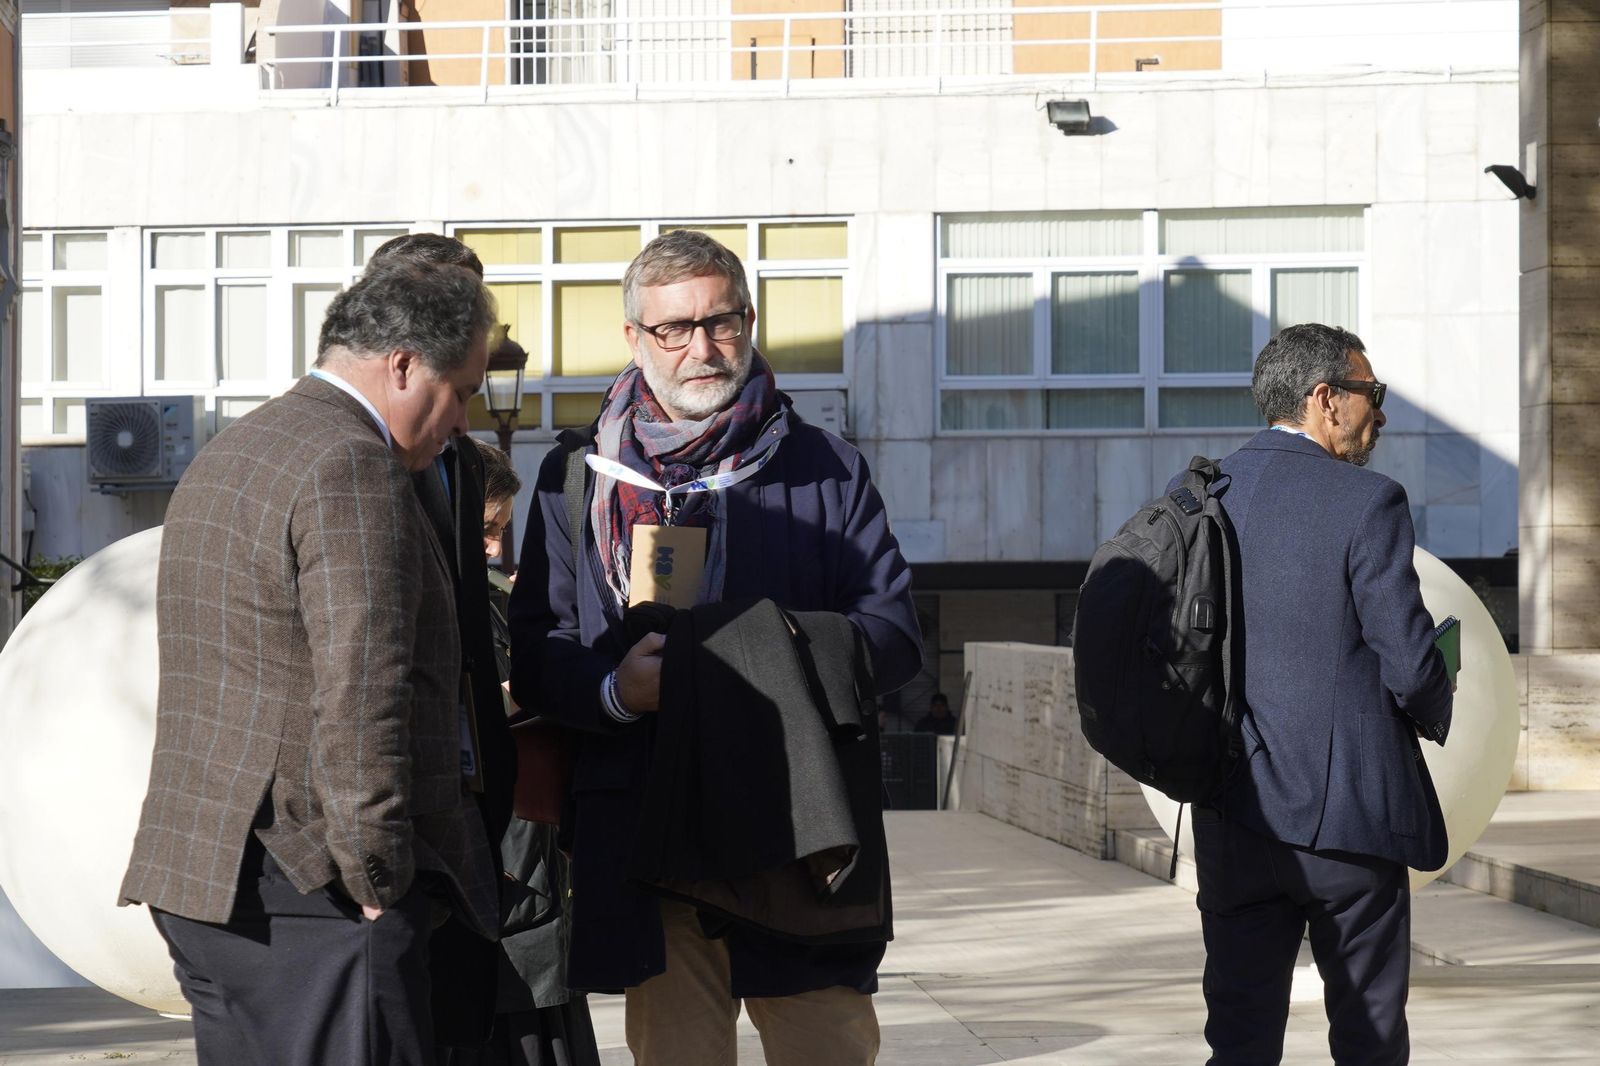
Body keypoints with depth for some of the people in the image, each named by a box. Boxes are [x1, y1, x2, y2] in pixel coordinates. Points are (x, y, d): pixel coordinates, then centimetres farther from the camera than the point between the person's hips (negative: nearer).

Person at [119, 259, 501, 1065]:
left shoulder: (222, 459, 20)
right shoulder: (352, 468, -13)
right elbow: (360, 698, -21)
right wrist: (379, 883, -14)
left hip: (197, 878, 10)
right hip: (308, 894, -10)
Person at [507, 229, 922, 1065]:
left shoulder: (826, 471, 12)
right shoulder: (577, 479, 12)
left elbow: (894, 636, 5)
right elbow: (536, 659, 7)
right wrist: (615, 687, -15)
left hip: (804, 835, 0)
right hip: (647, 840, 0)